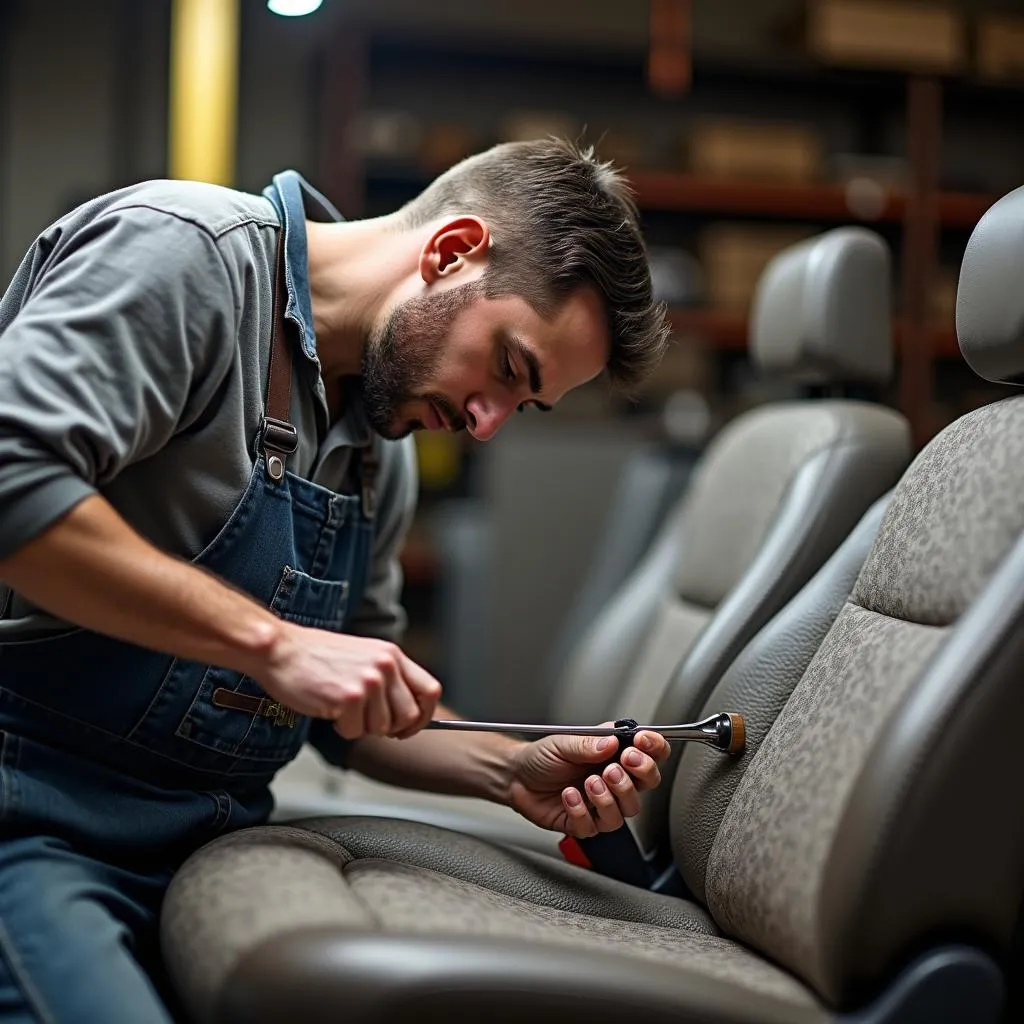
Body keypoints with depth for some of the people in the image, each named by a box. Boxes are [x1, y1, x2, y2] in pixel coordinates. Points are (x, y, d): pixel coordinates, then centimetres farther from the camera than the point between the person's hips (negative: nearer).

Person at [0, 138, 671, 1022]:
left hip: (208, 841, 8)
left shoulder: (382, 447, 14)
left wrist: (510, 769, 3)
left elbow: (352, 711, 20)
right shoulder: (190, 251, -11)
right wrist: (272, 643, -23)